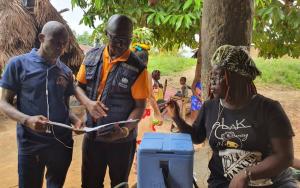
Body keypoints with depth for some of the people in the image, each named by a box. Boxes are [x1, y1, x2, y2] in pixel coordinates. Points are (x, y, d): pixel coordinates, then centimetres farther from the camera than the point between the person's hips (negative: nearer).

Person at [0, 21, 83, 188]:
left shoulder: (66, 72, 7)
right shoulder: (18, 64, -6)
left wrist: (75, 120, -8)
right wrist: (27, 120, -24)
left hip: (62, 142, 4)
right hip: (30, 144, -4)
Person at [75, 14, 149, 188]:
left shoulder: (137, 68, -12)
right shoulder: (92, 57, -1)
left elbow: (140, 106, -10)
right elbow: (79, 86, 7)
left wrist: (125, 130, -27)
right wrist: (88, 102, -15)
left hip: (121, 140, -2)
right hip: (92, 136, 3)